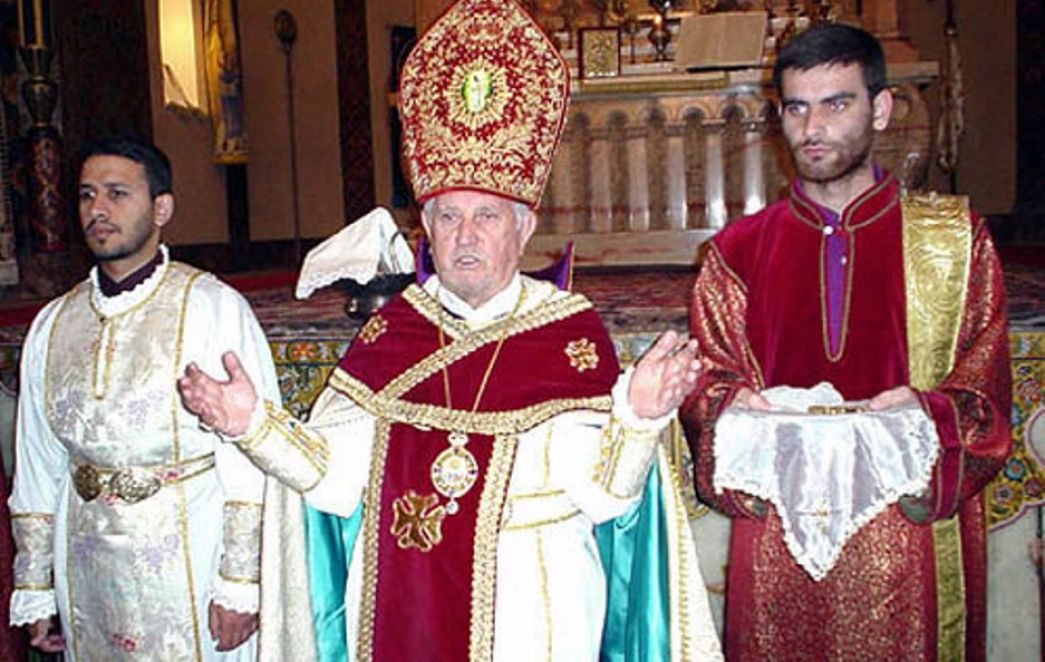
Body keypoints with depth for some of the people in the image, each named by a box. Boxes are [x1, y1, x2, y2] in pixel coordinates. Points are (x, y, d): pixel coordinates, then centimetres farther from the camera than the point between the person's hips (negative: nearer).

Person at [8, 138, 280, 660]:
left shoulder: (214, 308, -10)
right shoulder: (52, 325, 6)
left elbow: (250, 463, -13)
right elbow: (37, 470, 11)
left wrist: (239, 582, -15)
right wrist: (34, 591, 11)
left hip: (191, 565, -4)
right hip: (89, 574, 5)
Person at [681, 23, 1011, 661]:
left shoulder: (954, 238, 4)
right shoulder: (738, 251, 7)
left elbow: (987, 387, 2)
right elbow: (704, 380, 7)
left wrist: (925, 413, -18)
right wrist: (731, 405, -15)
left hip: (909, 543, 0)